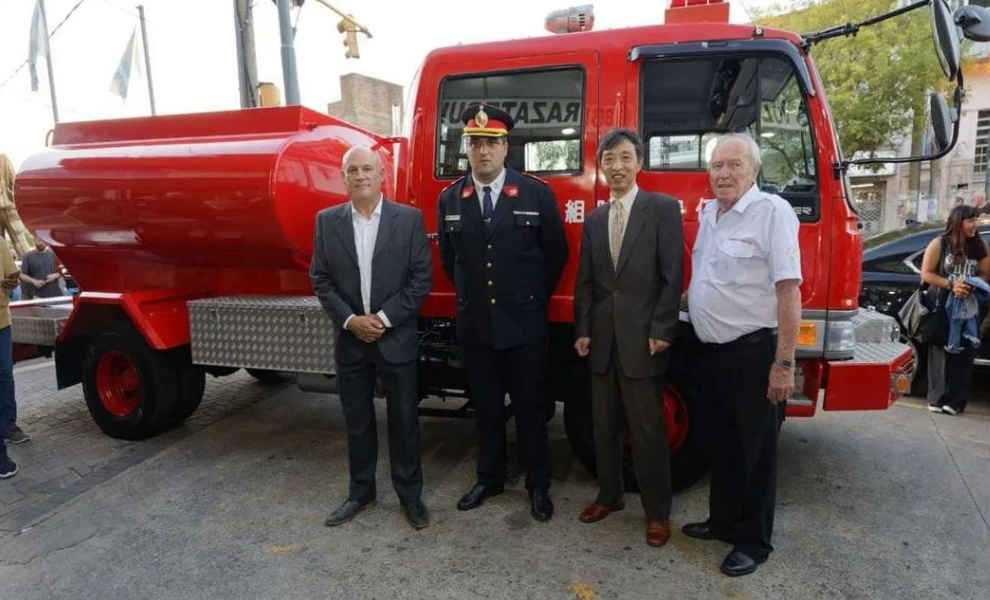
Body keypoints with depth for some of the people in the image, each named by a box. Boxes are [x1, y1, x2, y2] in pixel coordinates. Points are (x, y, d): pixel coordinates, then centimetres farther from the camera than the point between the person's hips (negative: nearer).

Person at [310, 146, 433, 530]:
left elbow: (420, 279, -6)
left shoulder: (409, 219, -4)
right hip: (350, 340, 2)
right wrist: (351, 320, -10)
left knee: (404, 420, 8)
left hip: (397, 338, -2)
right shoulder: (327, 221, 3)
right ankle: (360, 491, 31)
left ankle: (410, 494, 24)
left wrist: (384, 318, -13)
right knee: (356, 422, 14)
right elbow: (320, 279, 2)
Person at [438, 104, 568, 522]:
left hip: (524, 324, -2)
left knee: (530, 408, 8)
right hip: (475, 325, 3)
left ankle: (538, 486, 23)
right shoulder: (450, 199, 3)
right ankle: (489, 478, 31)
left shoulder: (538, 194, -5)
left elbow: (556, 254, 2)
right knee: (486, 408, 14)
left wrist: (533, 300, 6)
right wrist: (471, 298, 13)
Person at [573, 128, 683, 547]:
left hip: (643, 337, -5)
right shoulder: (594, 219, 13)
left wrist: (661, 331, -13)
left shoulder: (663, 209, -2)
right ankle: (609, 495, 30)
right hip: (601, 339, 5)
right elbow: (585, 281, 11)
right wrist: (582, 330, 3)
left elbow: (672, 276, -8)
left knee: (647, 428, 2)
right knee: (604, 424, 14)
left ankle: (657, 511, 17)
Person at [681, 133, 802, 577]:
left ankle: (754, 541, 22)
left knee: (755, 450, 6)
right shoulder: (707, 214, 10)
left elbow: (789, 291, -18)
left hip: (754, 354, -7)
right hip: (713, 351, 7)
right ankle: (723, 520, 36)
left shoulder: (772, 212, -13)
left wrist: (784, 364, -20)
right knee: (721, 444, 19)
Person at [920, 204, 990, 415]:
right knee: (941, 352, -2)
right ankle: (938, 399, 4)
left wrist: (972, 287, -11)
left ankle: (956, 402, 3)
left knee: (964, 354, -1)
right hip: (943, 305, -3)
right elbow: (926, 274, -4)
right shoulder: (939, 244, -1)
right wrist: (951, 284, -17)